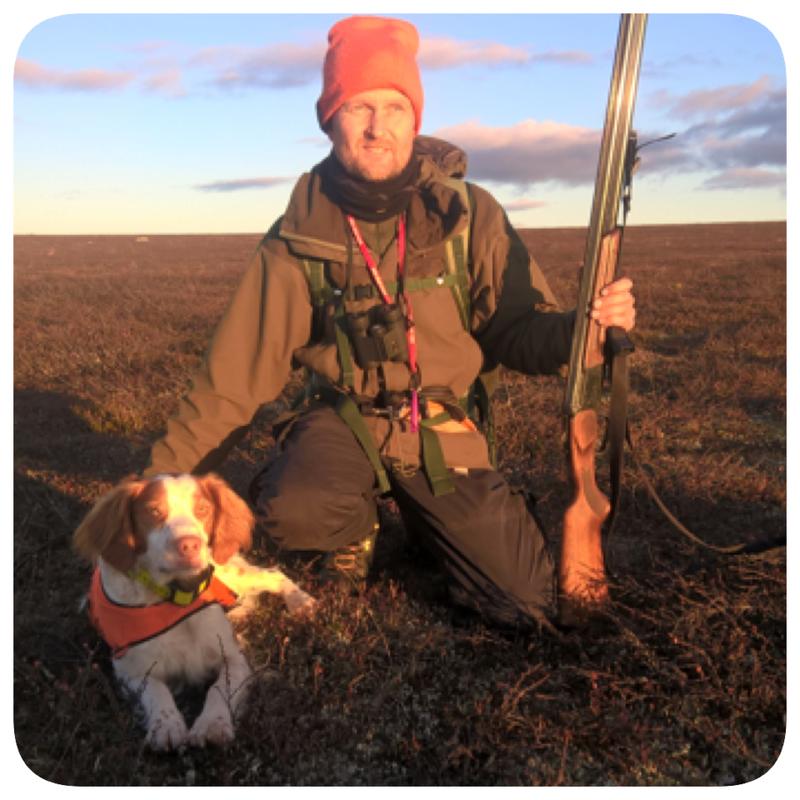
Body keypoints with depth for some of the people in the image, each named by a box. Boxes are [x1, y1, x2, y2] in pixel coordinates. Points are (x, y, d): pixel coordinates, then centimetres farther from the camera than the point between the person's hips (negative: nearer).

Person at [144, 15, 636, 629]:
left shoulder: (469, 213, -8)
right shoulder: (299, 237, -7)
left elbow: (516, 331, -3)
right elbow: (238, 370, -5)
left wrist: (580, 326, -25)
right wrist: (169, 469, -6)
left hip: (440, 428, 1)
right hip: (344, 418, 0)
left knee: (528, 603, -7)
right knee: (291, 510, -34)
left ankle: (425, 517, 23)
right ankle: (359, 525, 5)